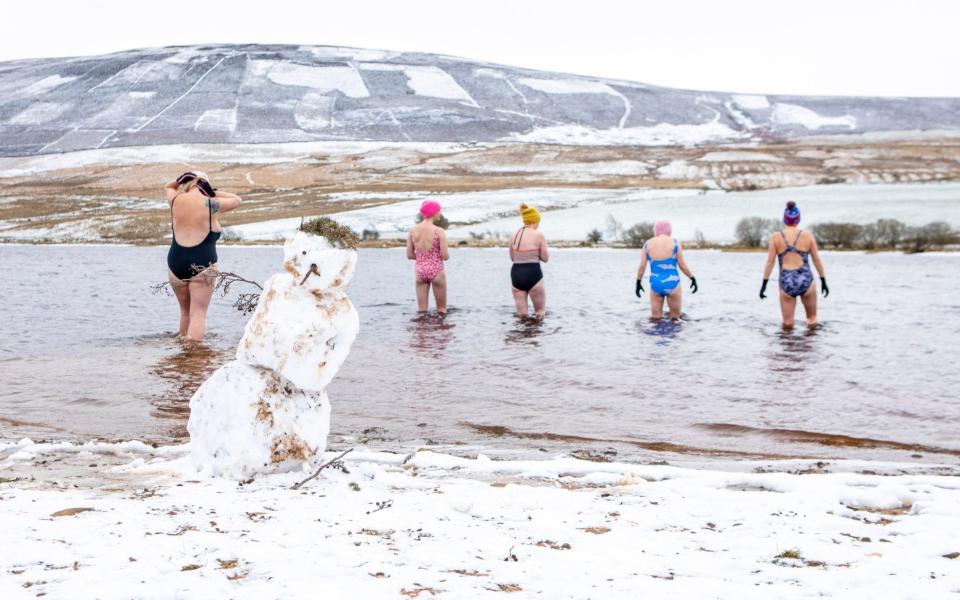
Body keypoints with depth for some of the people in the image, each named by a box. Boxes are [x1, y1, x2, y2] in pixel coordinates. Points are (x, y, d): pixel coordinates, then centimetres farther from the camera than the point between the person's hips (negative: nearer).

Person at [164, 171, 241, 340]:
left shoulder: (176, 201, 5)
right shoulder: (211, 204, -4)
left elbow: (168, 187, 29)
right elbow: (237, 200, 14)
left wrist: (183, 179, 18)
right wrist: (212, 192, 16)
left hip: (175, 263, 4)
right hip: (202, 264, -4)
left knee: (185, 311, 20)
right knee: (198, 314, -6)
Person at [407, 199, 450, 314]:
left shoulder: (413, 230, -2)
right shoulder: (439, 231, -14)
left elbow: (409, 255, 3)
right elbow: (445, 256, -13)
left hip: (420, 271, 4)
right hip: (436, 271, -4)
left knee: (422, 311, 10)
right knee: (441, 310, 12)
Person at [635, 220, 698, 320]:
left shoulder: (648, 244, 3)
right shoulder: (674, 243, -2)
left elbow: (642, 266, 2)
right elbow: (682, 265, -2)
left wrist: (638, 283, 12)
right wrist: (693, 278, 9)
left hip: (655, 284, 2)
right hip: (672, 283, -2)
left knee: (655, 319, 10)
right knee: (675, 319, 10)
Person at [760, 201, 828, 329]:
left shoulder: (776, 237, 0)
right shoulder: (808, 236, 0)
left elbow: (769, 262, -2)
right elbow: (817, 260, 5)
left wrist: (764, 285, 3)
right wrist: (823, 281, 14)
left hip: (786, 283, 0)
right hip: (805, 280, 0)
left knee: (787, 325, 12)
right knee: (812, 318, 17)